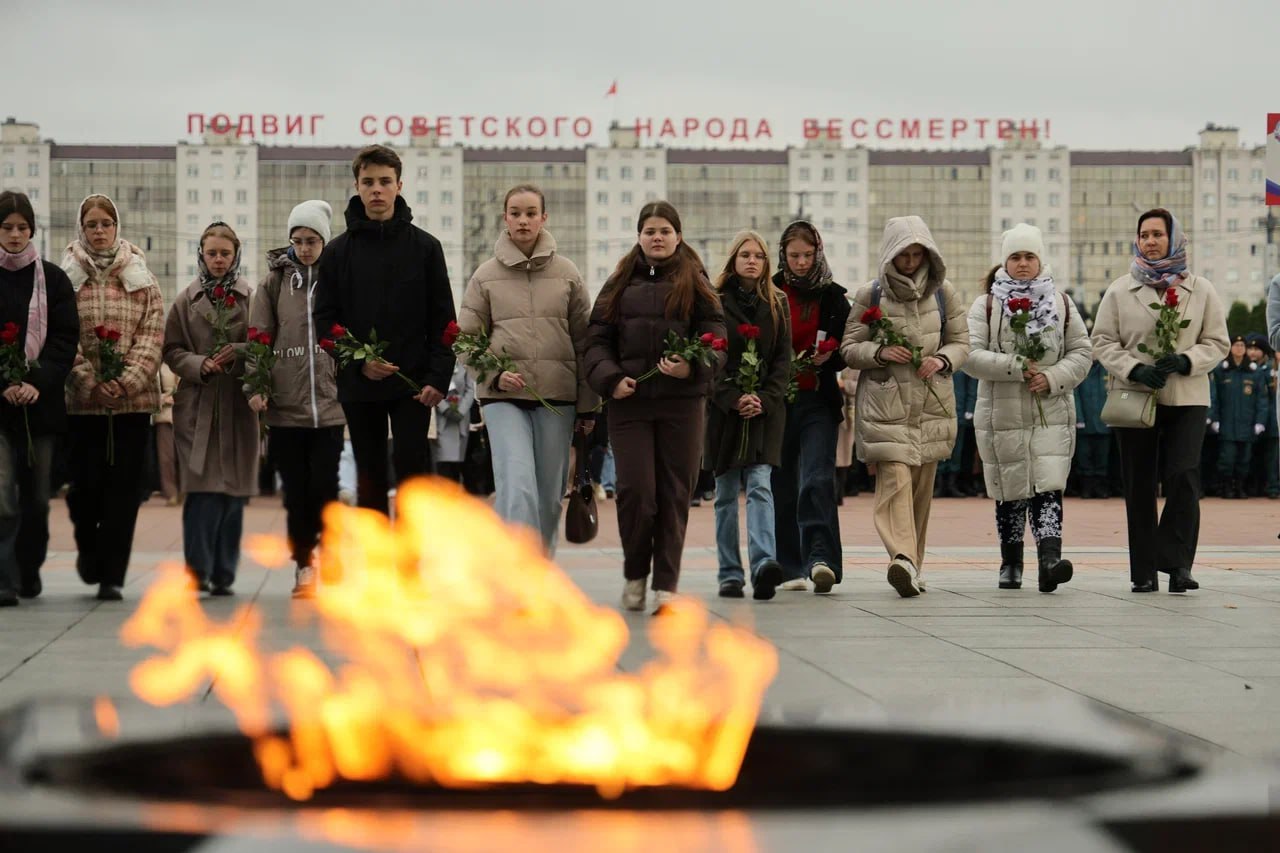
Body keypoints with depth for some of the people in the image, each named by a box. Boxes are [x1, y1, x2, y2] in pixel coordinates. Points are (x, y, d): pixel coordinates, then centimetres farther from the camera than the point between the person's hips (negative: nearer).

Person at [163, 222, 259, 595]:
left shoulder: (251, 299, 4)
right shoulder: (186, 301, 8)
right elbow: (172, 350, 7)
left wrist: (238, 353, -16)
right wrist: (200, 365, -10)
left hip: (238, 406, 1)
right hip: (197, 406, -1)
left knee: (234, 492, 4)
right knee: (203, 489, -10)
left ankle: (223, 574, 13)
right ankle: (198, 569, -8)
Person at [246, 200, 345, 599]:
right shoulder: (274, 282, 7)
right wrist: (255, 386, -6)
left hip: (328, 404, -1)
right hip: (284, 404, 1)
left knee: (323, 487, -6)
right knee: (296, 490, 4)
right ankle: (303, 565, 13)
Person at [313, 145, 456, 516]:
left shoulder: (425, 247, 3)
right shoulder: (338, 252, 4)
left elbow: (442, 319, 2)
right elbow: (325, 321, 2)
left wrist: (438, 377, -8)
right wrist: (358, 362, -12)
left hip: (412, 384, -2)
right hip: (358, 385, 2)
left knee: (412, 466, -9)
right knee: (370, 478, 8)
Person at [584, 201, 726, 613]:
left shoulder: (695, 284, 8)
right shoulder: (620, 285, 12)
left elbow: (716, 339, 0)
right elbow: (597, 341, 9)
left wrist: (692, 367, -19)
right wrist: (610, 379, -9)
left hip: (682, 403, 0)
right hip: (629, 403, 1)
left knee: (674, 494, 1)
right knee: (636, 491, -7)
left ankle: (666, 584, 8)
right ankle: (635, 572, 15)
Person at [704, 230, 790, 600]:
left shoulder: (777, 304, 10)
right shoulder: (715, 302, 2)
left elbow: (784, 358, 6)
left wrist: (764, 399, -9)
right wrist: (734, 399, -13)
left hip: (765, 408, 0)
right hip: (723, 408, 0)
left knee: (759, 485, -14)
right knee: (726, 492, 4)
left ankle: (763, 564, -28)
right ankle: (730, 574, 8)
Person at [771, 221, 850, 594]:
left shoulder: (833, 297, 8)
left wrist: (827, 358, -9)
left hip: (818, 401, -1)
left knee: (817, 480, -16)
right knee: (782, 485, 4)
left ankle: (820, 559, -25)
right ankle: (790, 567, 12)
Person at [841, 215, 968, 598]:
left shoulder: (943, 293, 9)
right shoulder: (870, 295, 2)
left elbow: (961, 342, 12)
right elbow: (849, 347, 4)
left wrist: (942, 360, -10)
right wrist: (880, 352, -15)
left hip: (932, 403, 3)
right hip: (886, 402, -3)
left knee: (922, 486, 7)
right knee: (895, 477, -18)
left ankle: (914, 565, 16)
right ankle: (902, 558, -32)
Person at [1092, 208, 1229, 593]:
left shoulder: (1201, 290, 6)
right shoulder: (1119, 291, 6)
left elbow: (1216, 343, 6)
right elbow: (1103, 342, 4)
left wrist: (1185, 362, -13)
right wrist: (1134, 369, -13)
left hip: (1187, 399, -1)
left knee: (1183, 476, -16)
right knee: (1139, 485, 3)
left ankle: (1176, 562, -7)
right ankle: (1144, 572, 10)